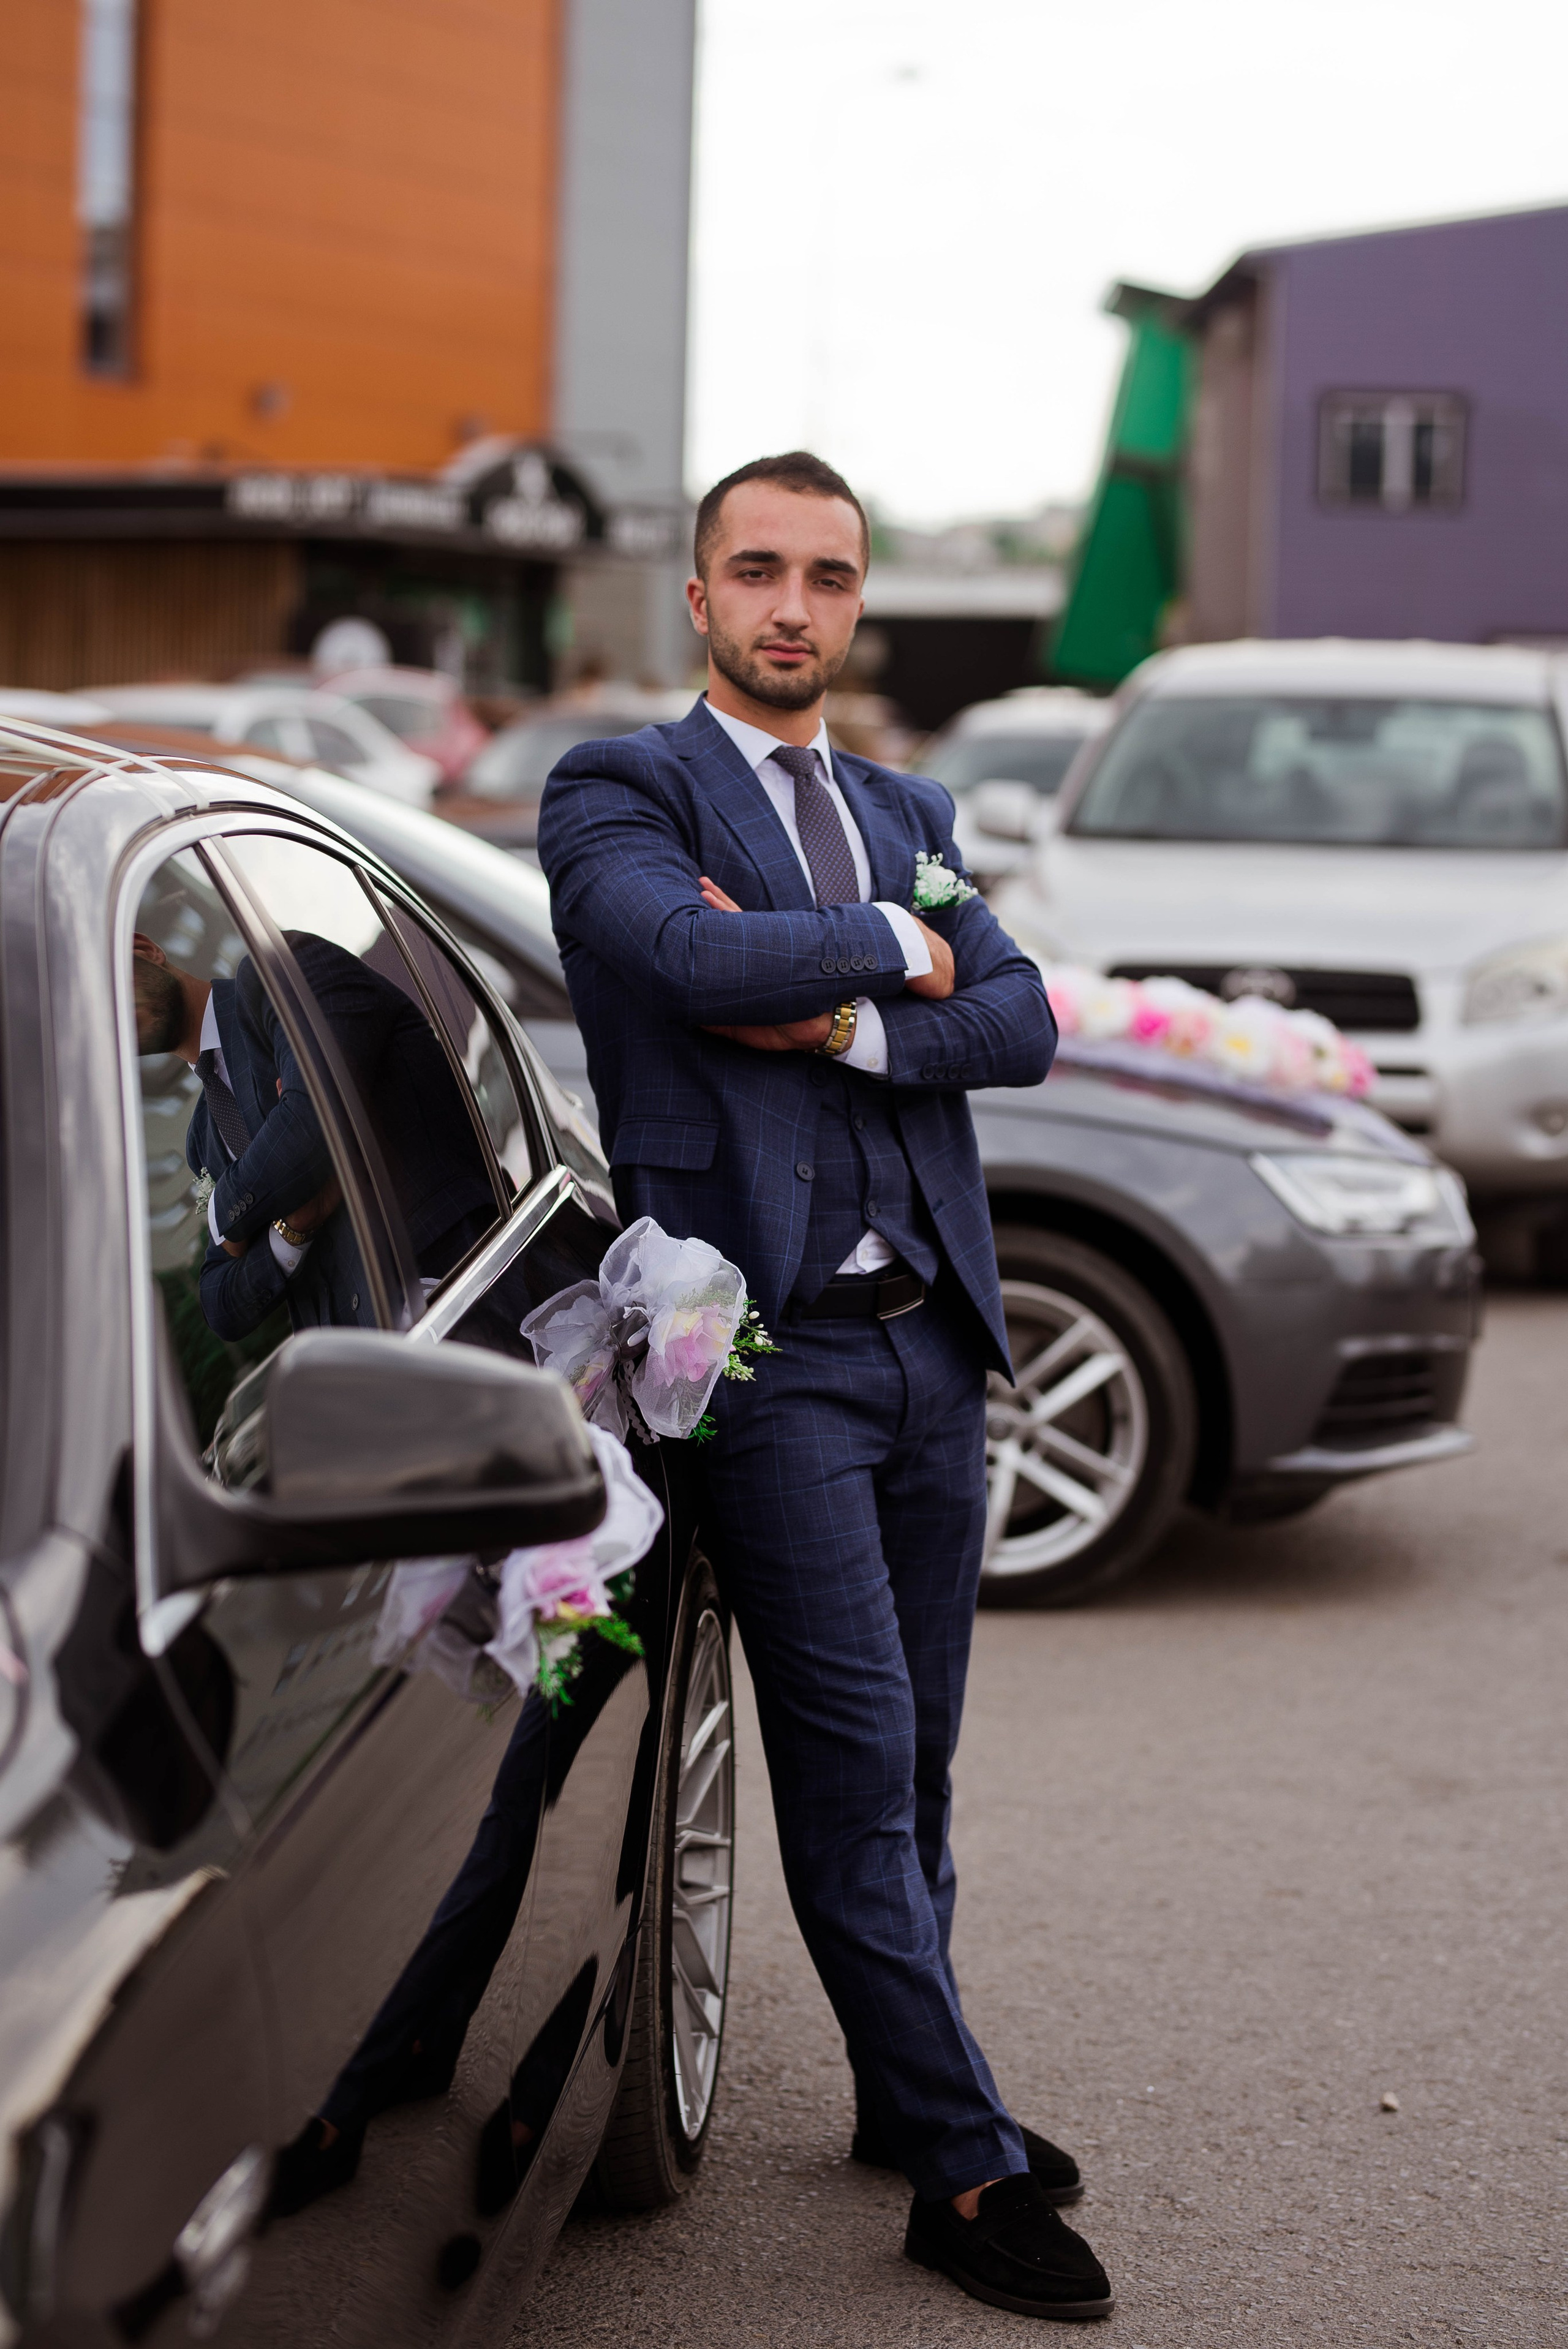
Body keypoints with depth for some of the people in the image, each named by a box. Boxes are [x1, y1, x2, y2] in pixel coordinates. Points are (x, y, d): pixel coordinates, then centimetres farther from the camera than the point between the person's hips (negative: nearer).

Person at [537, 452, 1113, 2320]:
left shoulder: (910, 817, 18)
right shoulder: (618, 795, 0)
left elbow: (1022, 1024, 4)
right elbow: (696, 959, -21)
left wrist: (844, 1022, -11)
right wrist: (896, 950, -6)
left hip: (932, 1334, 6)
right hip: (771, 1340, -6)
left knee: (913, 1760, 14)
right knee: (853, 1761, -6)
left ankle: (905, 2092, 28)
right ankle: (964, 2170, -1)